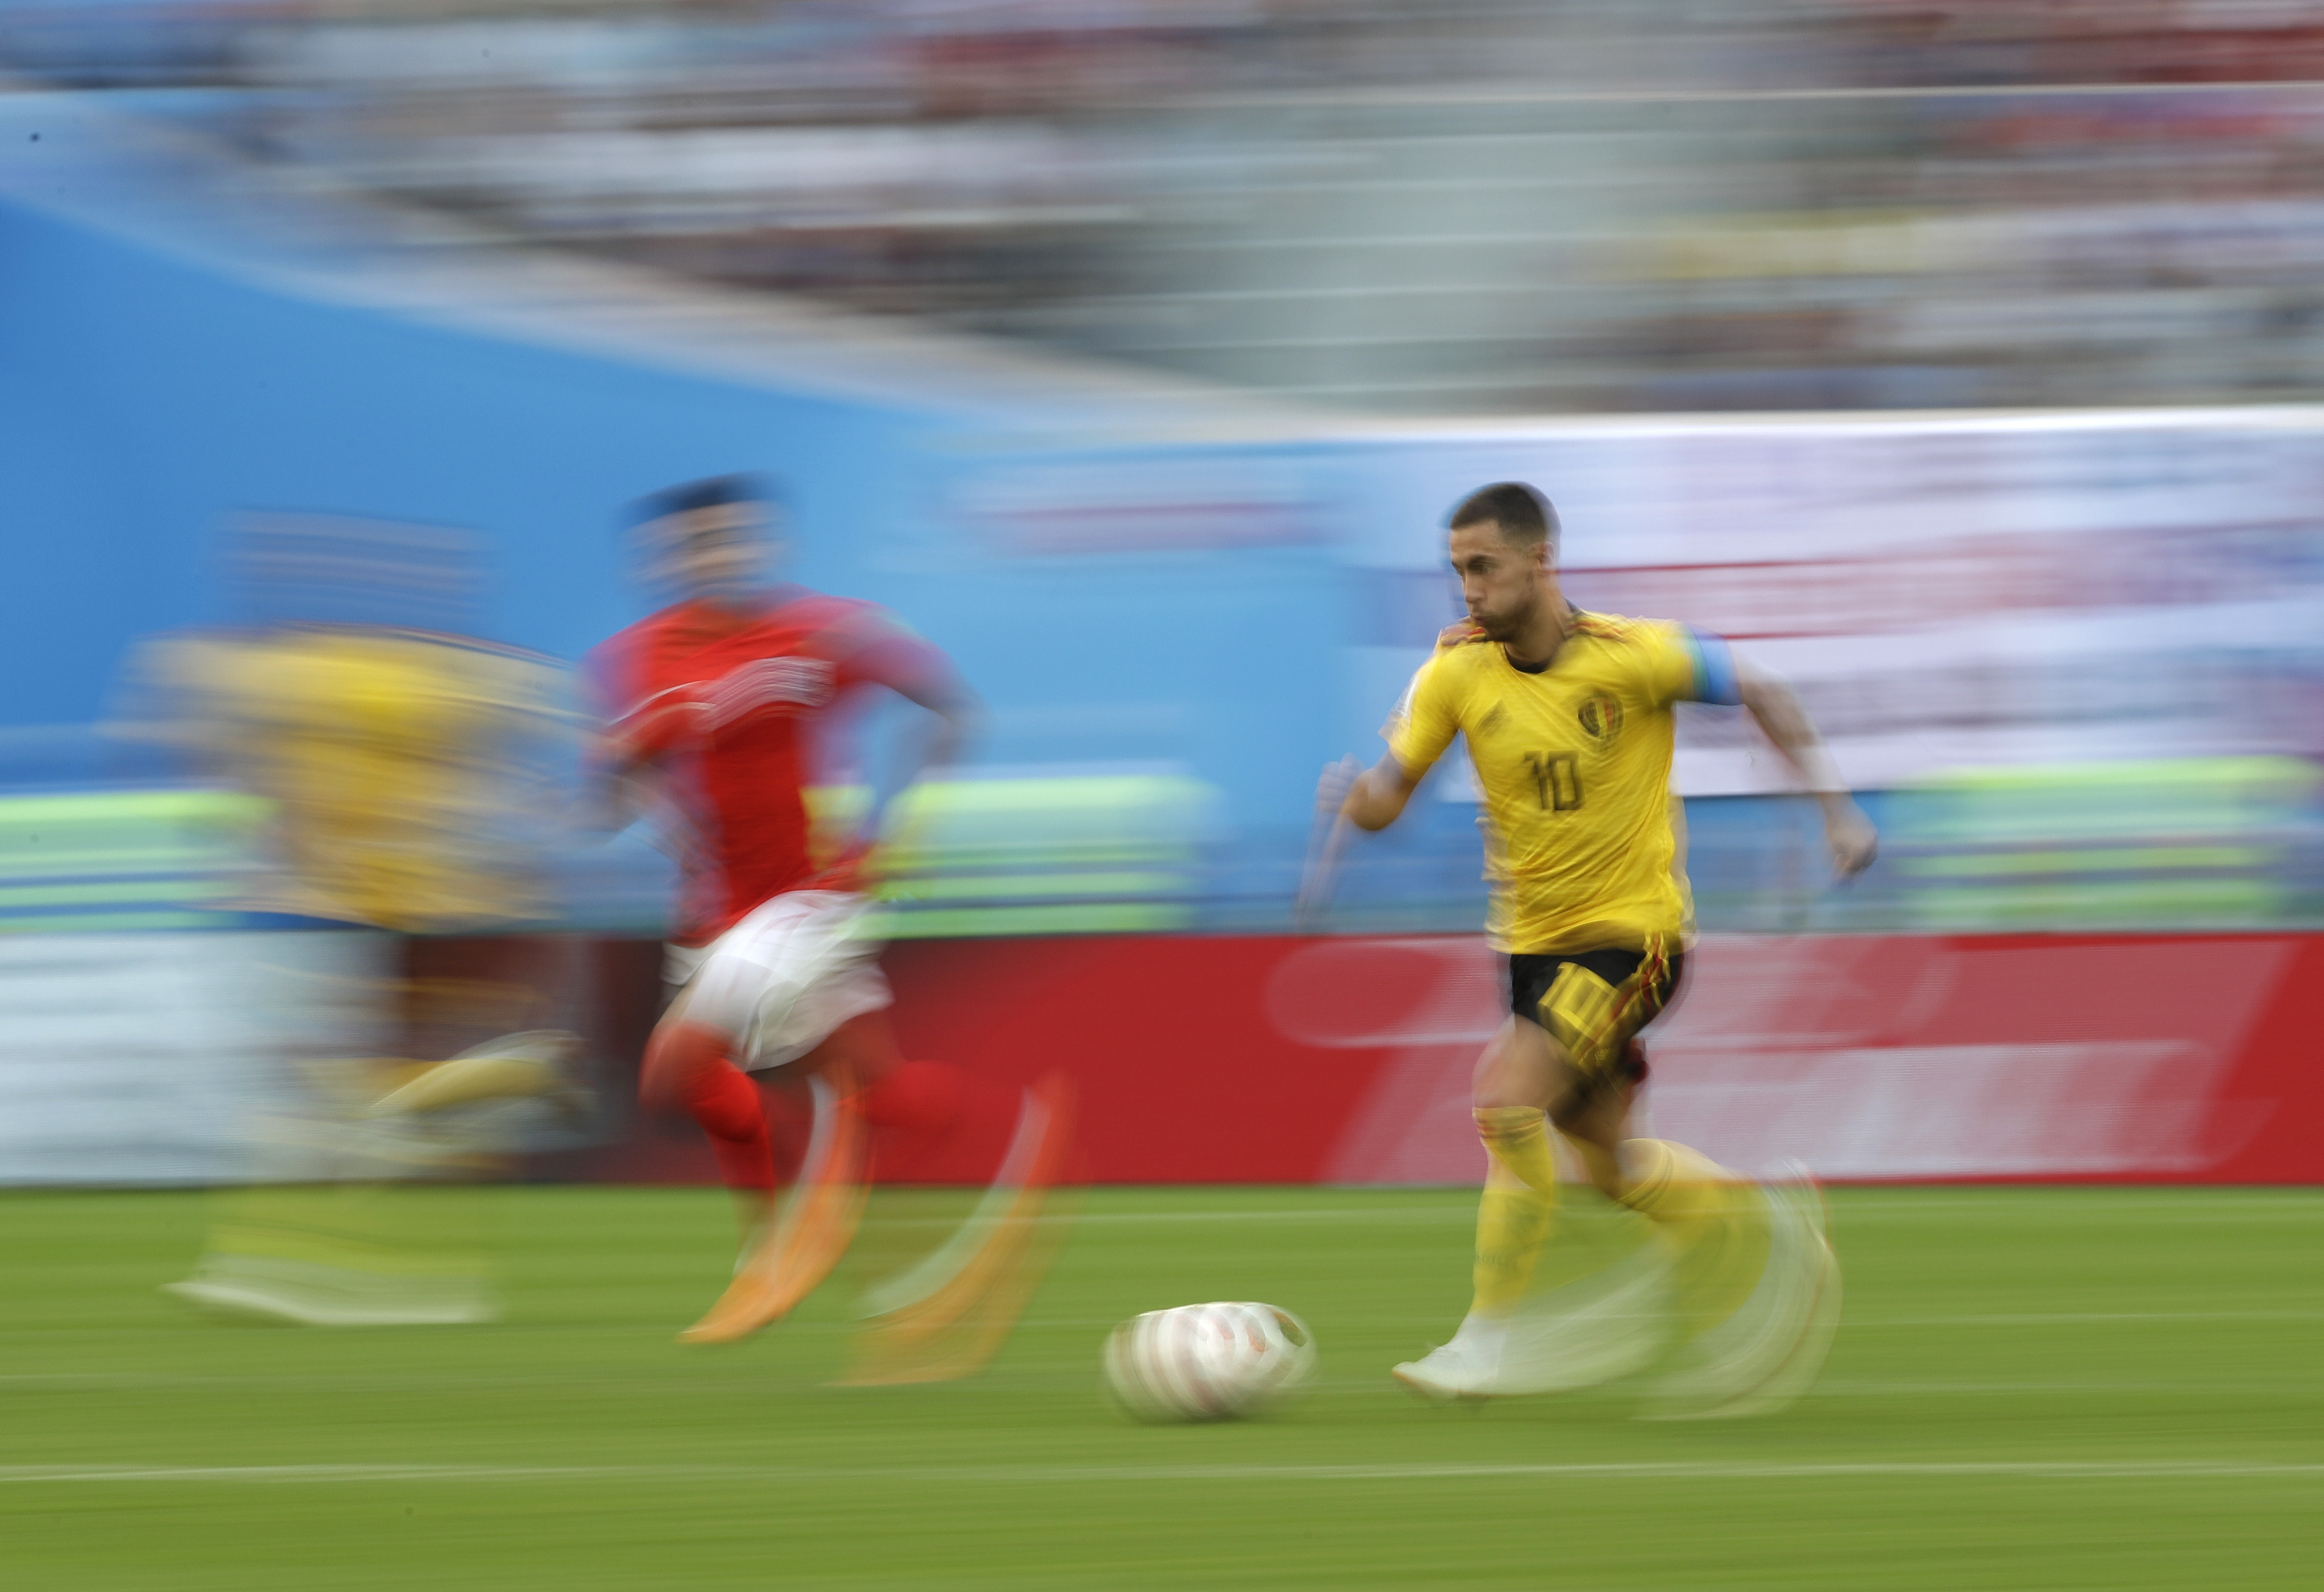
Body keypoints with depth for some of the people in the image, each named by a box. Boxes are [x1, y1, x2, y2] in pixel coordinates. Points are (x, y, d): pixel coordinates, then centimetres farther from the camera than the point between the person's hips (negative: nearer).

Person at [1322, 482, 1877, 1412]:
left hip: (1631, 927, -6)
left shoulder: (1629, 656, -17)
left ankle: (1494, 1335, -16)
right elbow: (1388, 795, -4)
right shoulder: (1457, 670, -5)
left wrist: (1836, 809, -5)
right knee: (1606, 1165, 11)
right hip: (1534, 940, 6)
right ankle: (1764, 1227, 35)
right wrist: (1355, 797, -28)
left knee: (1510, 1097, -22)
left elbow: (1759, 694, -3)